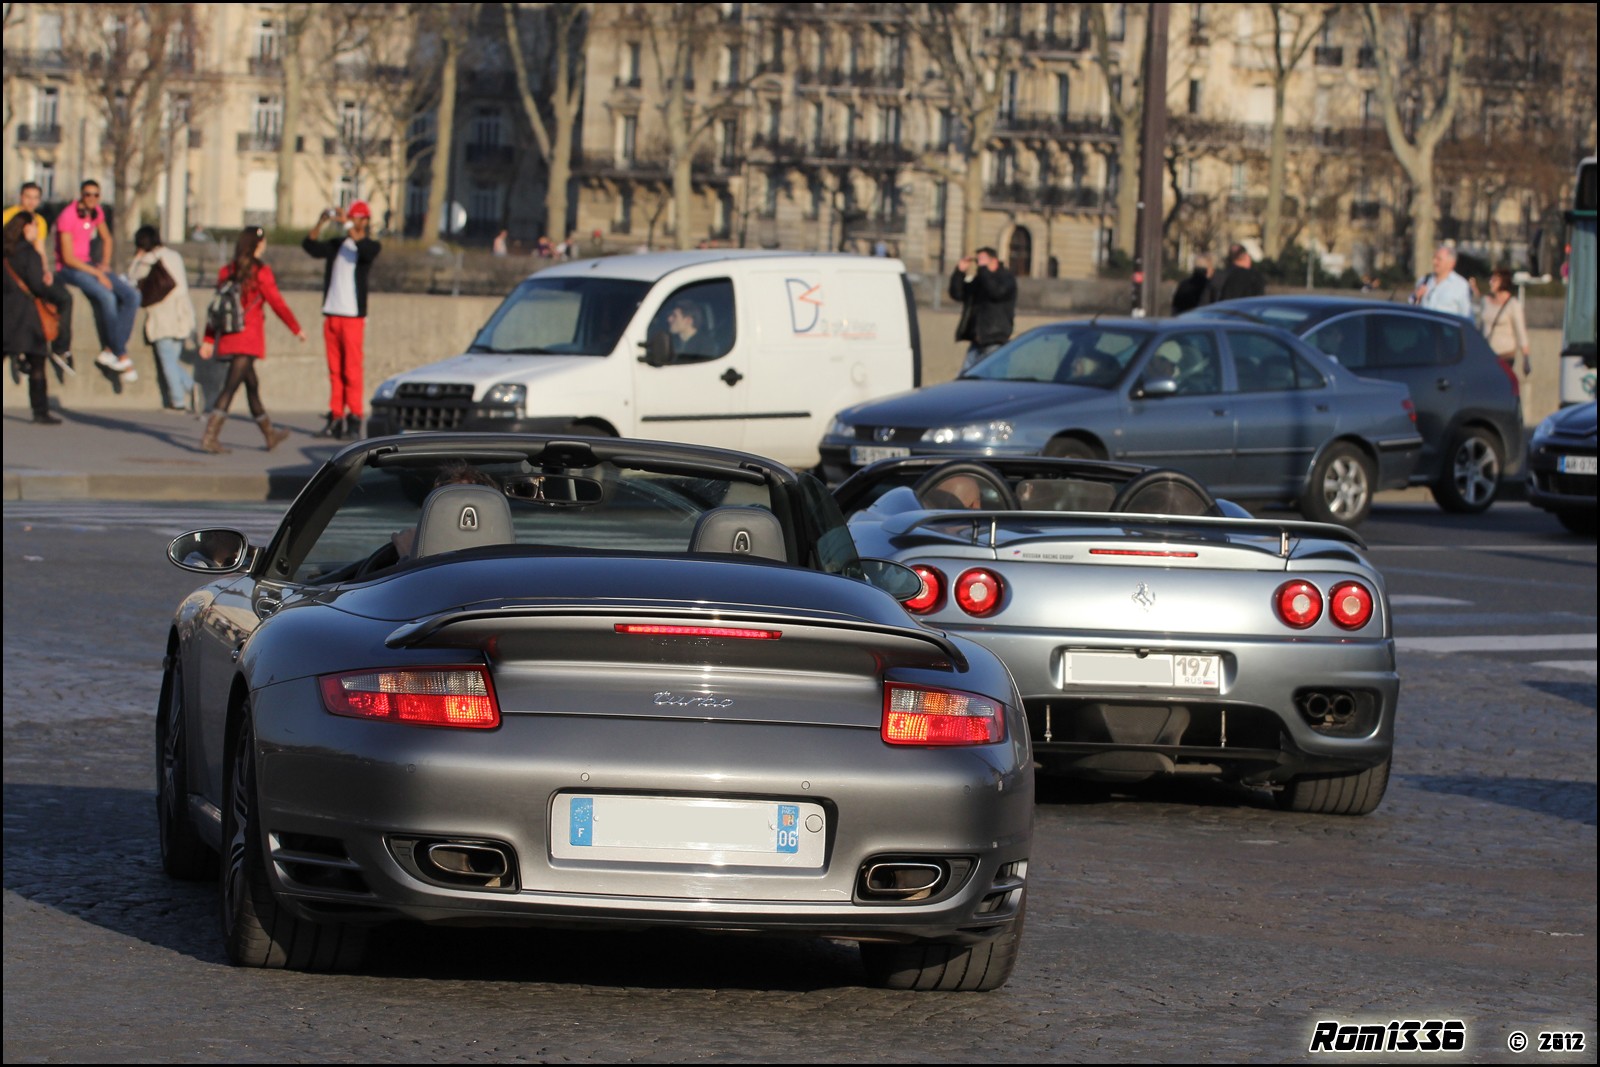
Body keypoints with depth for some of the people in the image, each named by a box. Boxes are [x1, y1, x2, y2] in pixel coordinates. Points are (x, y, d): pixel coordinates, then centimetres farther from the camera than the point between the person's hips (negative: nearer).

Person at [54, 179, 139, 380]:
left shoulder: (96, 212, 5)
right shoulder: (68, 217, -18)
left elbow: (106, 239, 23)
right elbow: (68, 258, -20)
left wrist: (105, 263, 5)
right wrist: (97, 274, -19)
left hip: (88, 264, 8)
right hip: (69, 269, -8)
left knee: (131, 296, -12)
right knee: (106, 297, -31)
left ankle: (109, 351, -16)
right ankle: (121, 356, -22)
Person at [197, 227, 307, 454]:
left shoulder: (226, 271, 6)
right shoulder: (260, 272, -10)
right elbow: (278, 304, -6)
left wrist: (209, 339, 11)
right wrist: (297, 329, 6)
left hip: (228, 339, 7)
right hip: (249, 338, -7)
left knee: (252, 384, 19)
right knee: (231, 386, -10)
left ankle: (269, 434, 33)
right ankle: (210, 435, -20)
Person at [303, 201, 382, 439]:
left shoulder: (371, 246, 2)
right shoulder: (336, 245, 14)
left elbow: (367, 249, -21)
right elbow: (310, 245, 0)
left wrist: (346, 224, -23)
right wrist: (321, 222, -14)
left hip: (353, 316, -5)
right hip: (331, 314, 5)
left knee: (352, 370, -8)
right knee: (334, 370, 5)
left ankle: (354, 418, -8)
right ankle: (336, 417, 7)